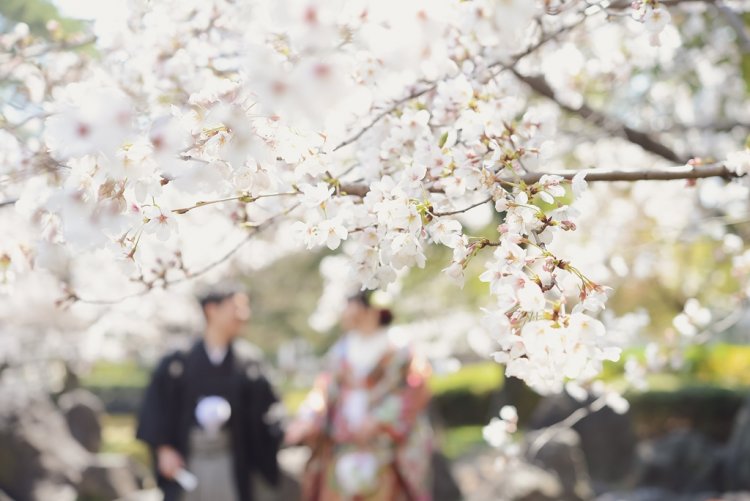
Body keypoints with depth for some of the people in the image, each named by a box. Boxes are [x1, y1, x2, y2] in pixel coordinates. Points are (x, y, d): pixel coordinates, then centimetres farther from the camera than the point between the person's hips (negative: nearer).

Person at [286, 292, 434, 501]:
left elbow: (414, 393, -8)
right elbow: (326, 390, 8)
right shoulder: (341, 350, 13)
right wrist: (308, 421, -8)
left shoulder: (397, 349, -1)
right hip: (342, 452, 4)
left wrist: (378, 421, -17)